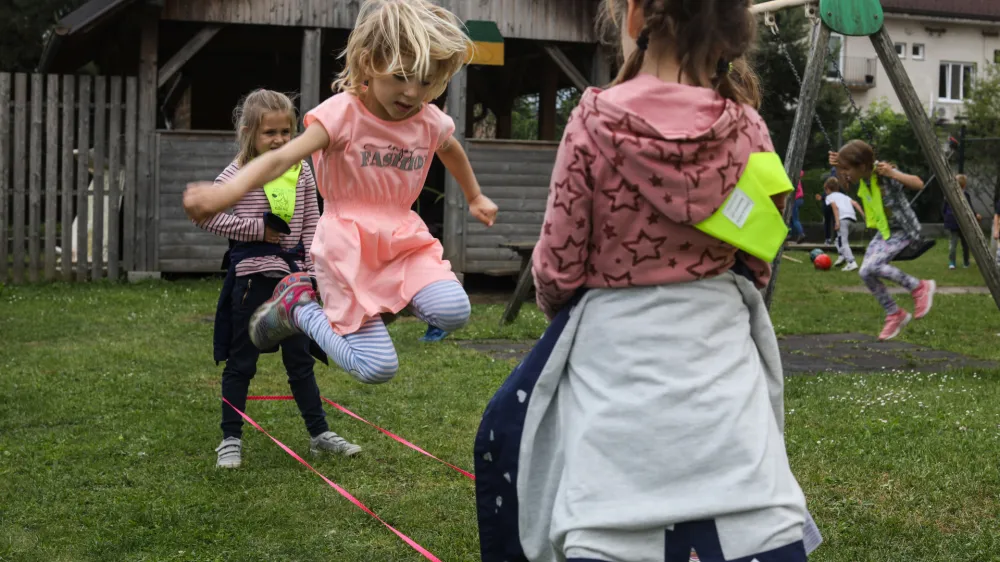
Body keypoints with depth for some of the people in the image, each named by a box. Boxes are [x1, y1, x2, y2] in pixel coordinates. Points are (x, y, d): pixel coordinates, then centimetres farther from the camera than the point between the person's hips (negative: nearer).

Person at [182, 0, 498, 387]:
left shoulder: (431, 121, 1)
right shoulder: (343, 113, -15)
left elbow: (453, 151, 28)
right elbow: (283, 157, -31)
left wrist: (475, 199, 40)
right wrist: (226, 192, -48)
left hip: (403, 239, 5)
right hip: (348, 245, -5)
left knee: (454, 313, -23)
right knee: (377, 368, -14)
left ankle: (388, 294, 10)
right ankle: (297, 305, 12)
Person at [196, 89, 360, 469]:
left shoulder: (300, 172, 3)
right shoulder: (237, 175, -10)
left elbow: (311, 223, 8)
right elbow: (203, 214, -13)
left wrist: (311, 270, 1)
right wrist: (257, 228, -15)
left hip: (291, 274, 4)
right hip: (251, 277, -4)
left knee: (300, 358, 13)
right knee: (241, 362, 5)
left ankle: (320, 434, 21)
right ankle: (231, 440, 14)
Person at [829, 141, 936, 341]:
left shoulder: (883, 173, -27)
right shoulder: (863, 176, -7)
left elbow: (918, 184, -33)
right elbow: (846, 180, 16)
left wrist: (892, 174, -44)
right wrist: (838, 164, -3)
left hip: (902, 229, -8)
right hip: (883, 229, 8)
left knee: (872, 267, -25)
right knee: (866, 273, -2)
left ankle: (919, 287, -5)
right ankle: (895, 315, 14)